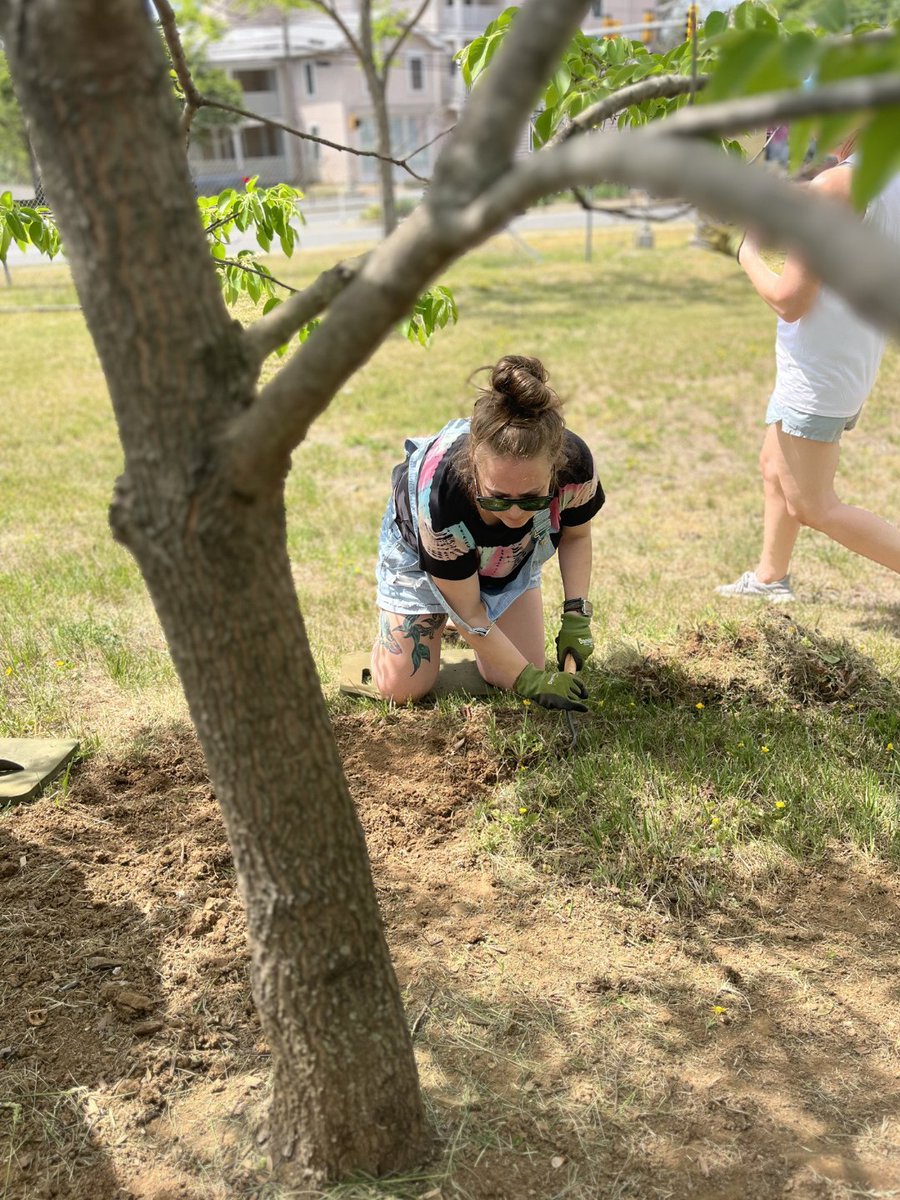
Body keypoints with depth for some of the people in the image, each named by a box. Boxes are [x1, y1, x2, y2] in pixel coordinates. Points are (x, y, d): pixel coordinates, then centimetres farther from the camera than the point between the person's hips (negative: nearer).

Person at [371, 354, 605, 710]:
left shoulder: (576, 466, -37)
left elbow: (575, 535, -10)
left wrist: (576, 614, -21)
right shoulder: (440, 493, -45)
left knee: (510, 678, 1)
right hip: (420, 550, -3)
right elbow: (469, 613, -30)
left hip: (512, 556, 3)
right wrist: (530, 680, -28)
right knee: (402, 690, -1)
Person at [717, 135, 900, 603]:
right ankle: (770, 578, 37)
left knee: (814, 507, -1)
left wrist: (750, 257, -4)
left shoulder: (835, 186, -22)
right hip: (853, 366, 10)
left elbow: (789, 301, -23)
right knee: (775, 469, 23)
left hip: (817, 374, -10)